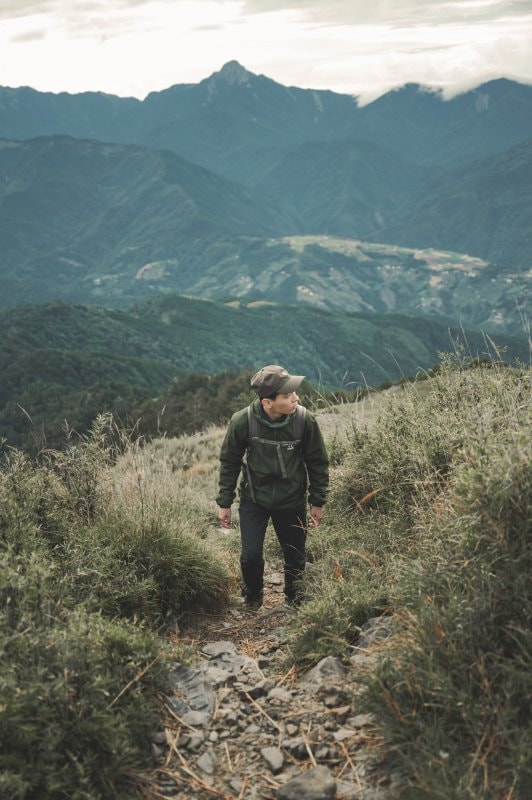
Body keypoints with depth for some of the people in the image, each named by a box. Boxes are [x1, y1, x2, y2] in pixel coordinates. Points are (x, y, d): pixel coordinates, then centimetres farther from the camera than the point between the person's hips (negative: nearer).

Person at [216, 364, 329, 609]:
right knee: (251, 556, -3)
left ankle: (295, 603, 37)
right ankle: (253, 599, 28)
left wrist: (317, 502, 0)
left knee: (296, 558, 10)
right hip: (253, 500, -1)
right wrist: (224, 502, -1)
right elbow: (229, 462, -5)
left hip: (292, 502, 1)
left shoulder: (304, 419, -19)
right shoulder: (242, 421, -21)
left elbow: (318, 462, -5)